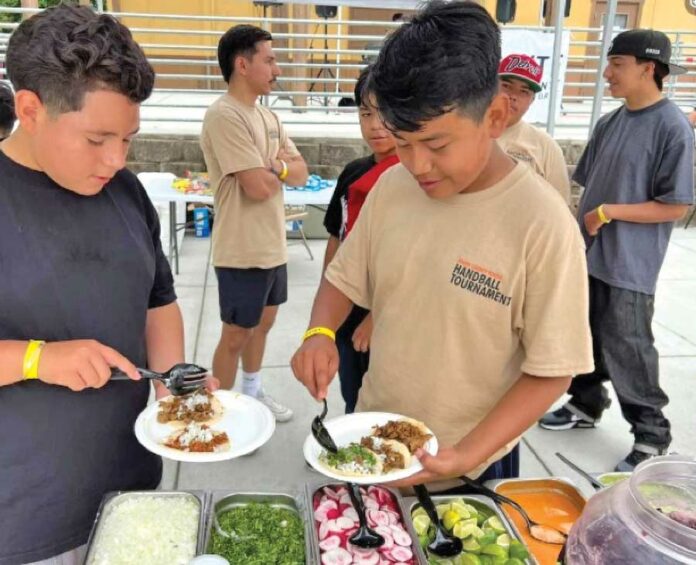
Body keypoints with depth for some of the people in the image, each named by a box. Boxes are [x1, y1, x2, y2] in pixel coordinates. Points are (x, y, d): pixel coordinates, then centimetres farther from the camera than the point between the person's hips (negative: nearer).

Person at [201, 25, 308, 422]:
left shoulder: (267, 116, 10)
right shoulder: (224, 115, -19)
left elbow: (302, 174, 7)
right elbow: (258, 186, -25)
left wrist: (275, 166, -14)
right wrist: (282, 167, -4)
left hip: (273, 245, 9)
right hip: (243, 251, -9)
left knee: (263, 323, 21)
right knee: (237, 335, 5)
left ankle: (252, 393, 40)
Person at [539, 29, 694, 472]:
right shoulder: (610, 123, 7)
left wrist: (609, 212, -17)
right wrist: (578, 229, 8)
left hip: (629, 266, -7)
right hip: (588, 255, 7)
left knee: (626, 350, 1)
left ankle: (652, 434, 20)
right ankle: (586, 404, 37)